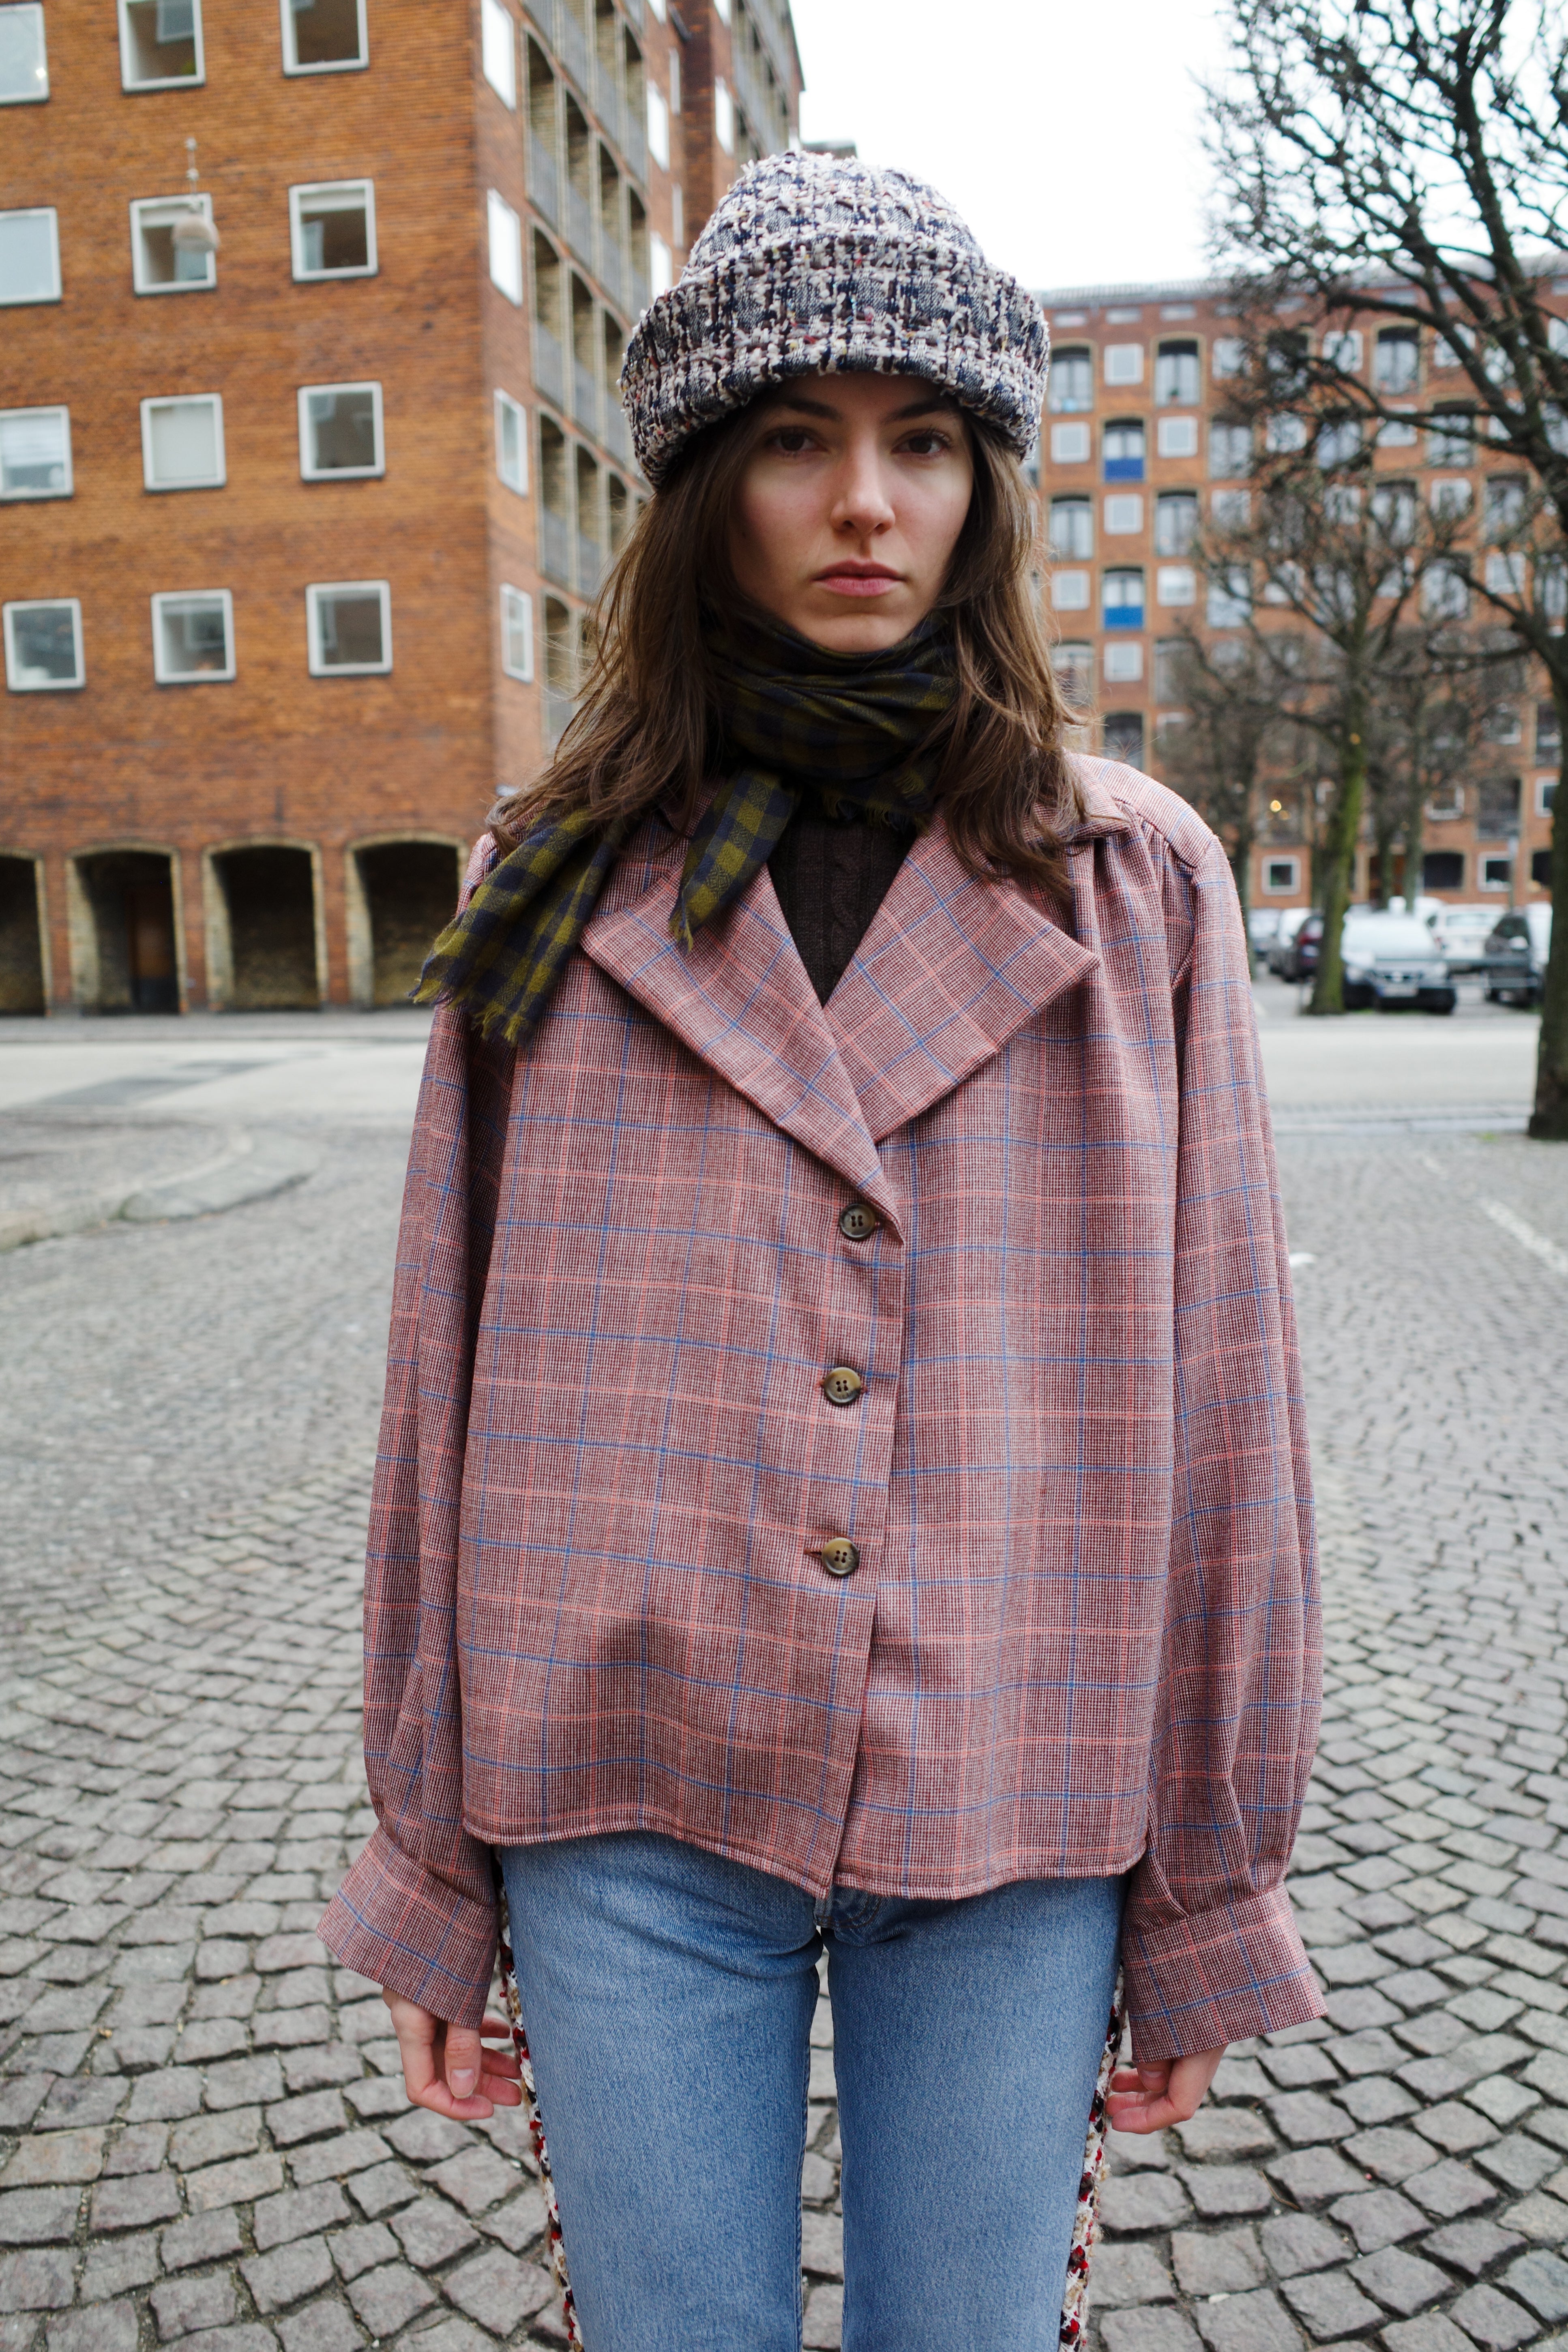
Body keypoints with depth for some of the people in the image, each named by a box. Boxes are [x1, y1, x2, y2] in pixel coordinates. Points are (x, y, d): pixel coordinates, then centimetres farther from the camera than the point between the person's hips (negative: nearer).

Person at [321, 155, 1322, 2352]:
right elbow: (449, 1385, 2)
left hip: (1013, 1808, 0)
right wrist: (428, 1873, 5)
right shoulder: (560, 881, 0)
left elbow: (1217, 1396, 0)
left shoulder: (1138, 884, -2)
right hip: (633, 1799, 1)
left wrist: (1210, 1889, 3)